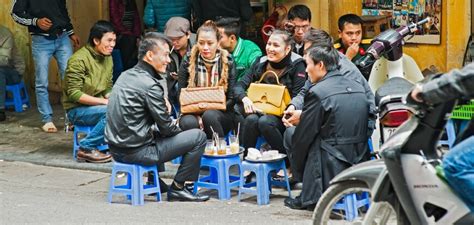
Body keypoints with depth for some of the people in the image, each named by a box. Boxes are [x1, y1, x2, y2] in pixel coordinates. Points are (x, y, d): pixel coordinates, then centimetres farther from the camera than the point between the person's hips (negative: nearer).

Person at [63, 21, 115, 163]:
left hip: (97, 106, 7)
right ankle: (86, 149, -20)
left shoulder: (107, 58, 9)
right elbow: (74, 94, -20)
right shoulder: (79, 59, -16)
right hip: (76, 110, -7)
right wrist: (104, 102, -25)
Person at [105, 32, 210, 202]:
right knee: (198, 137, -5)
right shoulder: (150, 85, -17)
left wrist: (163, 104, 11)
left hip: (116, 148, 9)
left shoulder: (125, 75, 10)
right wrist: (179, 129, 9)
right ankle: (178, 188, 4)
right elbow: (166, 127, -12)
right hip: (136, 152, -9)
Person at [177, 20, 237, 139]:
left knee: (209, 116, -35)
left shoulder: (227, 62, 1)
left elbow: (231, 98, 0)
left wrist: (214, 109, -18)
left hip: (221, 113, 0)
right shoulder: (189, 62, 2)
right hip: (193, 112, 0)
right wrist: (197, 115, -15)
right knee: (188, 122, -34)